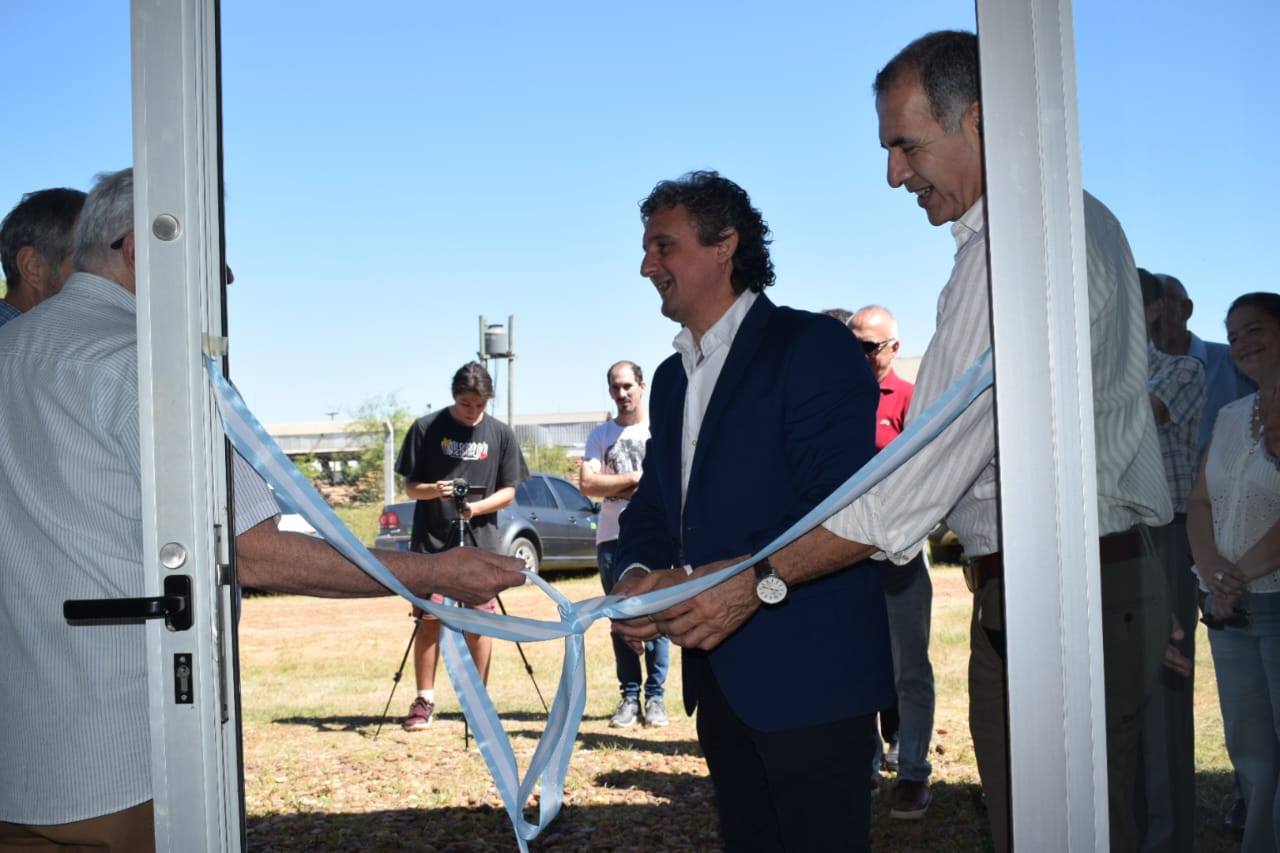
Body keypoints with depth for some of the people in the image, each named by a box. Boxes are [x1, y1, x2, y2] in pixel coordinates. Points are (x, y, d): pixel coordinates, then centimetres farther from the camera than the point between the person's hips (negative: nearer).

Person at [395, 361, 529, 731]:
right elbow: (410, 486, 3)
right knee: (428, 620, 0)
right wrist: (434, 490, -19)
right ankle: (424, 701, 8)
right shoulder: (426, 428, 0)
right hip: (431, 542, -1)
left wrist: (476, 507, -14)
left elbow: (508, 492, 5)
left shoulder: (501, 434, 4)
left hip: (481, 542, 1)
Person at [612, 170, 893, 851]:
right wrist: (638, 574, -5)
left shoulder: (813, 347, -10)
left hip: (807, 668, -8)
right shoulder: (671, 378, 18)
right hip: (718, 674, 8)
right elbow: (652, 503, 17)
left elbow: (840, 506, -19)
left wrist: (744, 583, -29)